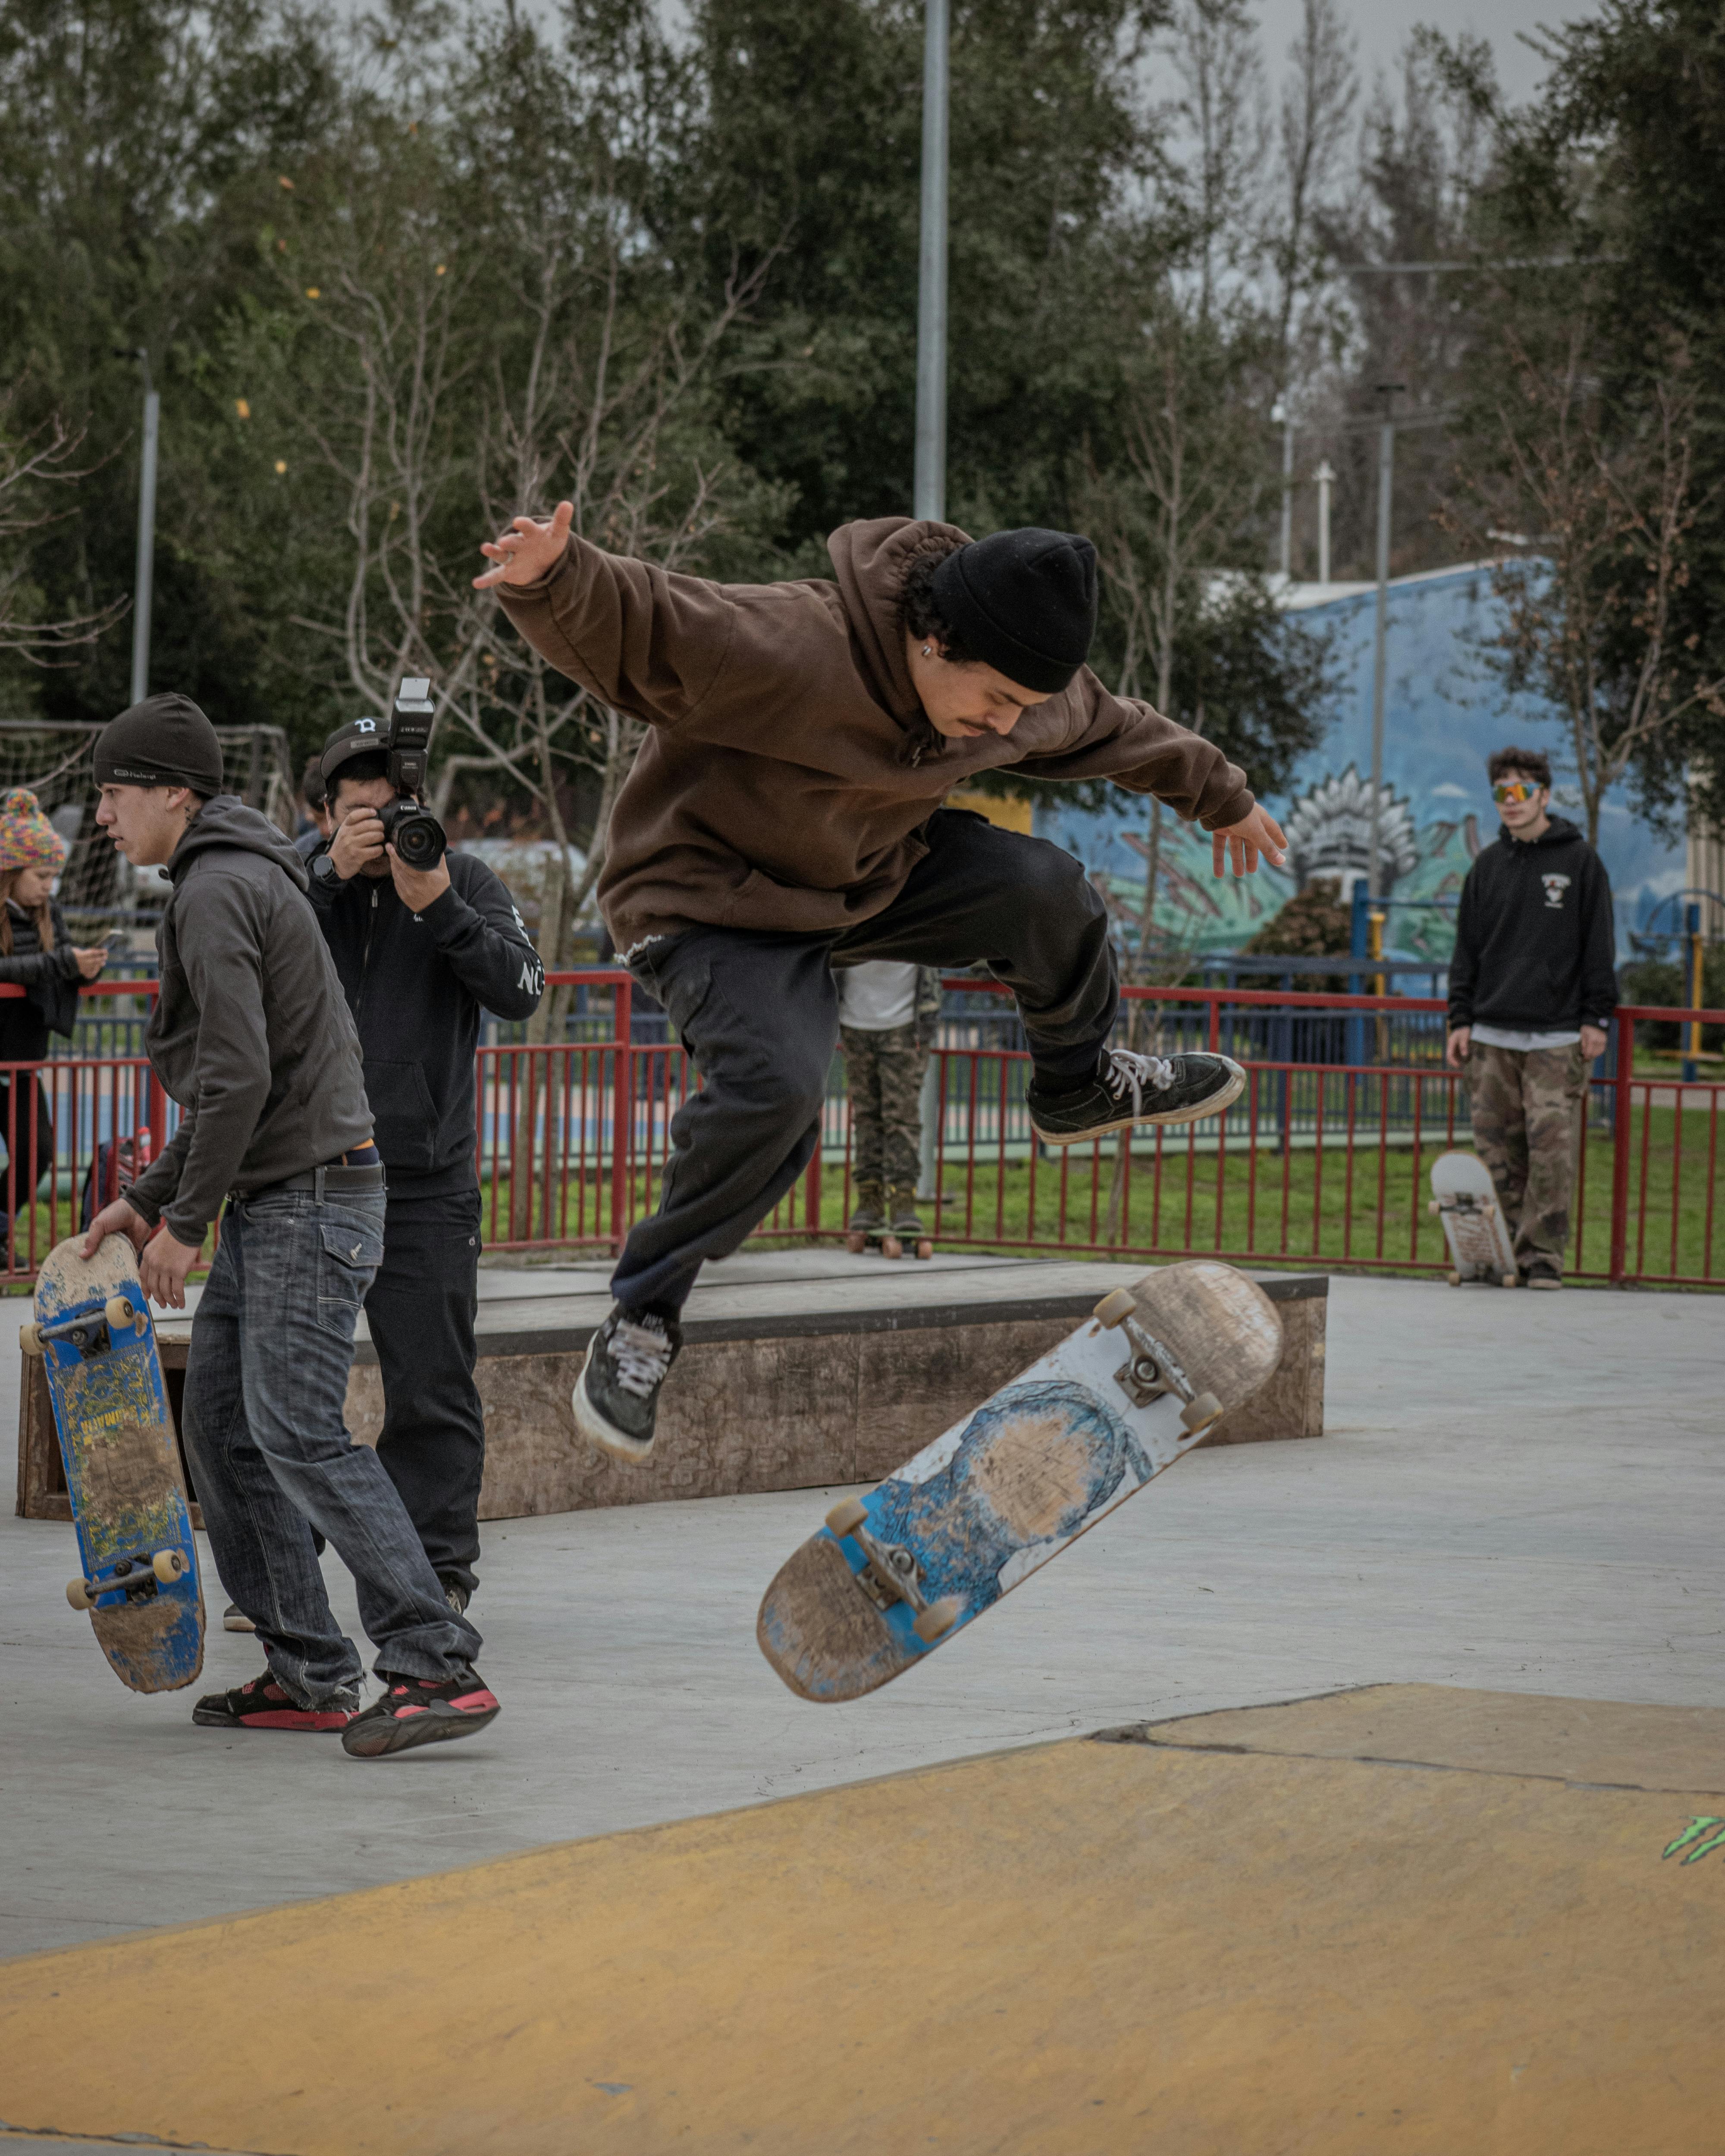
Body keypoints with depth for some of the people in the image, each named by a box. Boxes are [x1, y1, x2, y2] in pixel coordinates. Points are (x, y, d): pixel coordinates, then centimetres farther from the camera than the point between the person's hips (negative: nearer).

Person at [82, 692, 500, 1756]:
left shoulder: (217, 889, -13)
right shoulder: (244, 877, 20)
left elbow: (239, 1077, -21)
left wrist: (186, 1221, -14)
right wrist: (149, 1197, 20)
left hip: (311, 1201, -11)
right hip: (270, 1206, 11)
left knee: (299, 1431, -17)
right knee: (223, 1430, 9)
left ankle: (439, 1667, -21)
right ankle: (308, 1673, 9)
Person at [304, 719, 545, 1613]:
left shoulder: (464, 881, 4)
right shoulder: (297, 878, 5)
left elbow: (521, 991, -8)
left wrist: (437, 904, -21)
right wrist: (332, 873, -22)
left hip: (425, 1182, -1)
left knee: (430, 1393, 0)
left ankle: (437, 1570, 6)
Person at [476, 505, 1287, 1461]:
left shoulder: (1027, 690, -10)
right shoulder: (790, 647, -35)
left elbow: (1112, 731, 13)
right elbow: (634, 628, -42)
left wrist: (1220, 795, 27)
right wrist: (555, 576, -64)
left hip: (869, 877, 7)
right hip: (715, 902, -7)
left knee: (1043, 889, -8)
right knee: (775, 1087, -30)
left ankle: (1081, 1085, 23)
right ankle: (640, 1323, -16)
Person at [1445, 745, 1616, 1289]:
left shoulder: (1579, 861, 3)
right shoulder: (1488, 866, 12)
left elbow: (1599, 947, 3)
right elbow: (1467, 951, 15)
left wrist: (1596, 1019, -3)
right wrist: (1461, 1019, 8)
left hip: (1557, 1037, -3)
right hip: (1492, 1035, 3)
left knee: (1552, 1148, -9)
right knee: (1498, 1151, 1)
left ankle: (1543, 1254, -5)